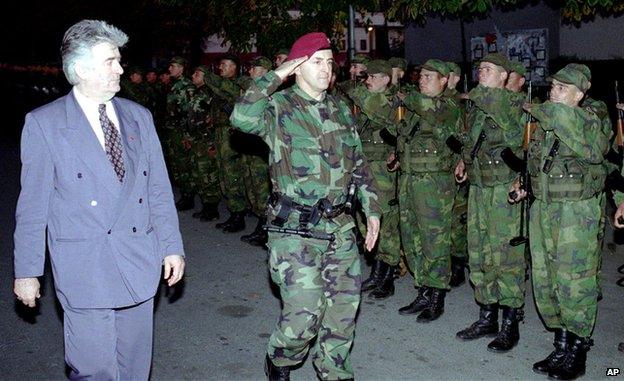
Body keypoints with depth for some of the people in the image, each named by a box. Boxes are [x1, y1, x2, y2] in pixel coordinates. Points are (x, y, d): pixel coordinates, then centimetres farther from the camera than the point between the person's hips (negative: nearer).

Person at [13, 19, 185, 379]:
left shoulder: (139, 116, 7)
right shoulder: (43, 123, -5)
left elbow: (159, 188, 9)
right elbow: (33, 205, -2)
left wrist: (172, 245, 7)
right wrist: (27, 270, 0)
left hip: (140, 263, 4)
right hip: (84, 268, -3)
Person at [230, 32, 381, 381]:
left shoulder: (341, 109, 12)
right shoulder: (279, 107, -7)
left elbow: (359, 164, 18)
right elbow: (242, 117, -30)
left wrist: (372, 208, 14)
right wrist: (275, 76, -20)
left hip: (340, 227, 6)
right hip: (297, 231, -6)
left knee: (344, 306, 14)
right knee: (304, 313, -5)